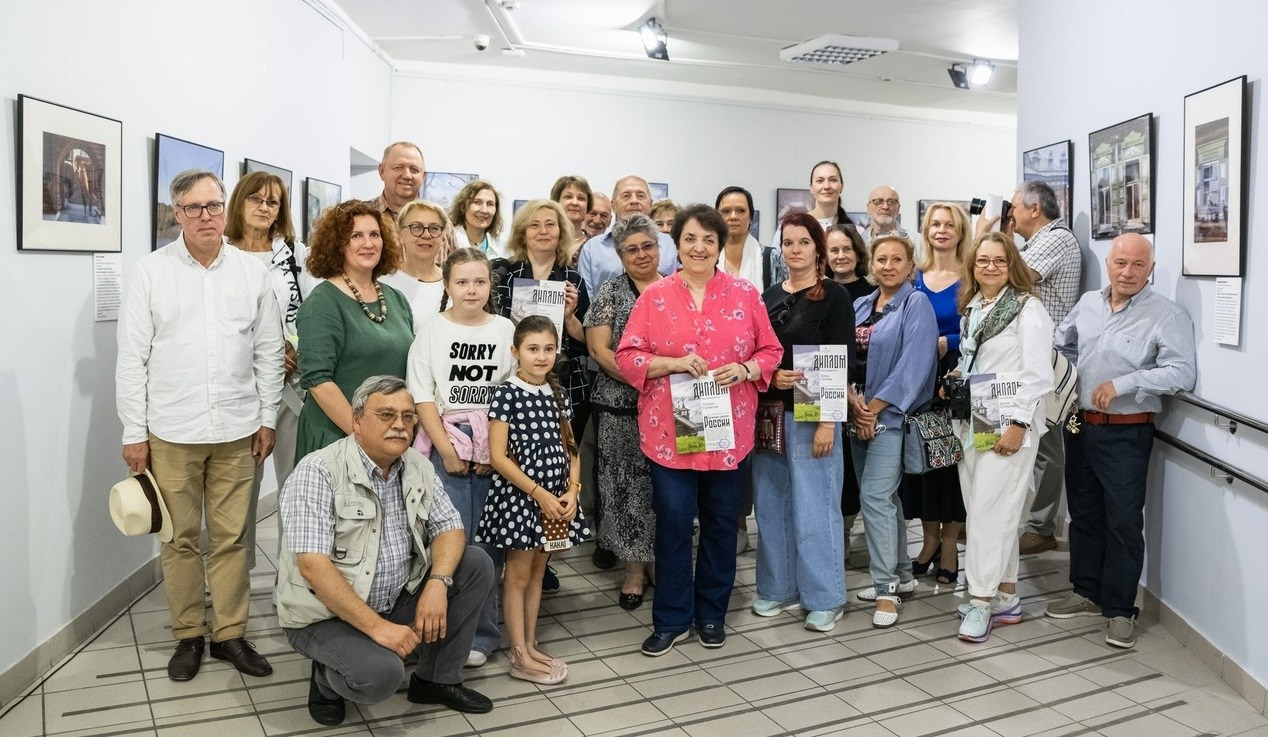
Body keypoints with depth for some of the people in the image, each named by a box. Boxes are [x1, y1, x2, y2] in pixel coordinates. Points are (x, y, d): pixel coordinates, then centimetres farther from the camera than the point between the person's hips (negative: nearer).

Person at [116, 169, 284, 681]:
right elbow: (132, 358, -1)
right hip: (171, 432, -1)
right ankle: (188, 635, 22)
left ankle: (230, 633, 20)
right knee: (180, 538, 8)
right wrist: (134, 433, -3)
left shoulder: (252, 272, 4)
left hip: (236, 430, 1)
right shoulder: (150, 272, 0)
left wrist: (267, 418, 5)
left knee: (231, 537, 7)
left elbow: (269, 351, 7)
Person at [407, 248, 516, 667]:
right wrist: (447, 450, -8)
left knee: (488, 542, 4)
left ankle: (482, 634, 15)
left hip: (495, 450, 1)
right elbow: (422, 397, -1)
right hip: (445, 447, -1)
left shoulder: (505, 330, 5)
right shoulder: (432, 330, 3)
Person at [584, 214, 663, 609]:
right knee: (627, 485, 2)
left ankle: (658, 558, 24)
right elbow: (599, 350, -5)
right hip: (621, 407, -2)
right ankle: (634, 567, 14)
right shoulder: (610, 293, 2)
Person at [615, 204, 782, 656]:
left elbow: (771, 351, 7)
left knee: (720, 522, 11)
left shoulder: (744, 294, 4)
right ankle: (671, 619, 17)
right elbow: (626, 356, -2)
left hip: (728, 430, 2)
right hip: (670, 430, -1)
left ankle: (712, 614, 28)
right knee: (672, 521, 1)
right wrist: (673, 363, -17)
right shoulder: (654, 296, 1)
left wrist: (744, 370, -13)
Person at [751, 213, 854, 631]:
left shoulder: (834, 296, -4)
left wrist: (827, 421, -16)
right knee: (772, 503, 11)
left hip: (811, 416, -5)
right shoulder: (770, 296, 12)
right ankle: (779, 588, 24)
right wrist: (770, 377, -8)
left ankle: (825, 598, 12)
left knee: (813, 505, -1)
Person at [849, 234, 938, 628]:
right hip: (859, 414, 7)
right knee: (884, 496, 14)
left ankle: (887, 588, -5)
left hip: (892, 414, -7)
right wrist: (853, 402, -8)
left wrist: (874, 408, -14)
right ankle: (901, 575, 26)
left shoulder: (917, 304, -6)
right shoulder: (859, 307, 13)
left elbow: (913, 365, -15)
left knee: (875, 496, -13)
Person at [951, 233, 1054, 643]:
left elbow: (1037, 375, -13)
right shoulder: (971, 308, 14)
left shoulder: (1027, 308, -8)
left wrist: (1018, 424, -18)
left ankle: (981, 601, 0)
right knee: (981, 508, 9)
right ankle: (1006, 597, 19)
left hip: (1008, 425, -7)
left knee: (990, 509, -8)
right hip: (972, 422, 7)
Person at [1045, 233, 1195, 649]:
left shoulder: (1167, 317, -11)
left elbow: (1182, 373, -20)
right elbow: (1062, 345, 21)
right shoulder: (1088, 303, 7)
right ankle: (1088, 593, 29)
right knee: (1084, 514, 15)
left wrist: (1122, 383, -24)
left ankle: (1120, 609, 11)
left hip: (1126, 434, -6)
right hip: (1080, 426, 6)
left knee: (1124, 522, -1)